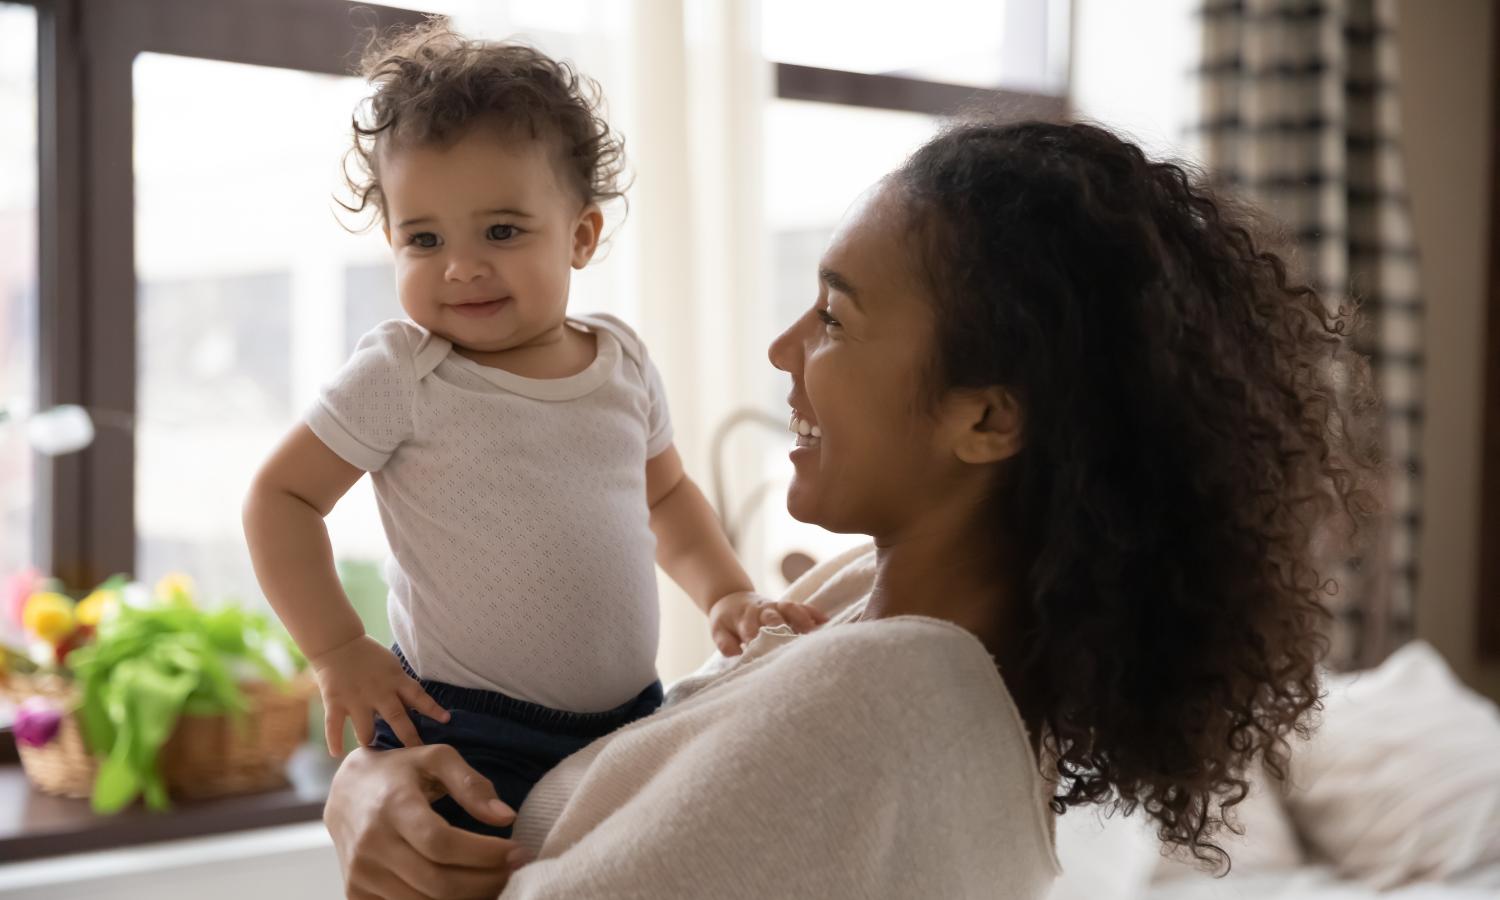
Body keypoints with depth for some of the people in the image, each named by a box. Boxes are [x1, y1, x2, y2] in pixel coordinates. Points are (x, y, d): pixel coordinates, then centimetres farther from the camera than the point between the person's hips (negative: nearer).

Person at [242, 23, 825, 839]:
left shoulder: (622, 361, 4)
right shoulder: (401, 375, -11)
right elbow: (282, 496, -6)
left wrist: (728, 594, 7)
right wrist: (338, 651, -13)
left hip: (630, 717, 5)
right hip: (461, 736, -5)